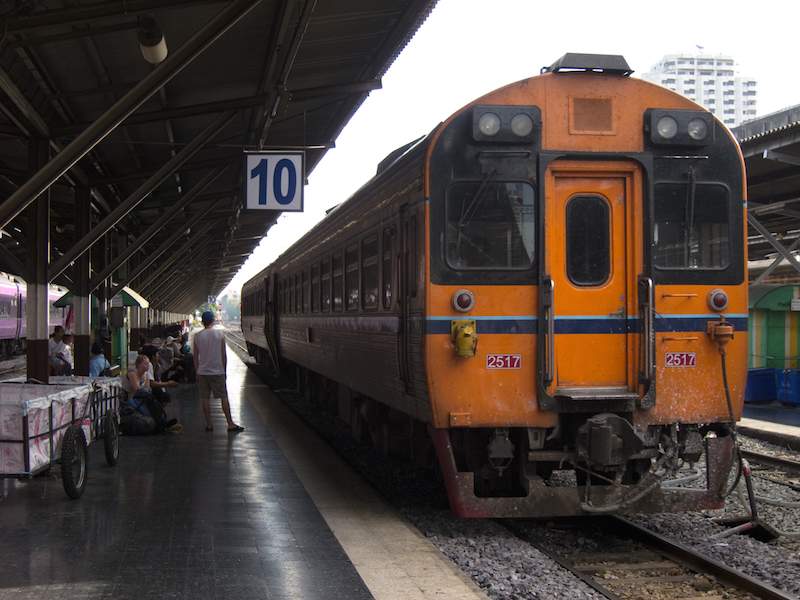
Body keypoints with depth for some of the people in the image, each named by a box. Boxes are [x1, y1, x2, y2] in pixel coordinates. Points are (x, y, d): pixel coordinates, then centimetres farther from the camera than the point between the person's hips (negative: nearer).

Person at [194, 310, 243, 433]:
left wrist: (197, 371, 14)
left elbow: (195, 356, 3)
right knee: (224, 397, 4)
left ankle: (209, 425, 9)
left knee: (205, 399, 8)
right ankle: (230, 424, 2)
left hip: (202, 372, 1)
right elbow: (224, 354, -1)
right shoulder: (220, 334, -5)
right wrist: (224, 369, 10)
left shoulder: (197, 336, -2)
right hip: (218, 372, -1)